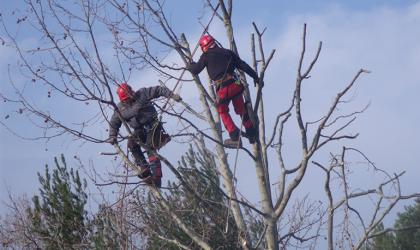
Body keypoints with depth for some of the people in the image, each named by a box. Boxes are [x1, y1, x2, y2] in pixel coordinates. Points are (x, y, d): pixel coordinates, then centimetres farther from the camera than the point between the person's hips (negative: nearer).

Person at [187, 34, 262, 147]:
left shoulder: (206, 56, 5)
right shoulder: (227, 52, 16)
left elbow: (195, 70, 8)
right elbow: (243, 65, 17)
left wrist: (190, 65, 31)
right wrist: (255, 76, 23)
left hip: (223, 89, -3)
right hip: (235, 86, 3)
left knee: (223, 111, 19)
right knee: (241, 110, 22)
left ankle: (235, 138, 9)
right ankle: (252, 134, 28)